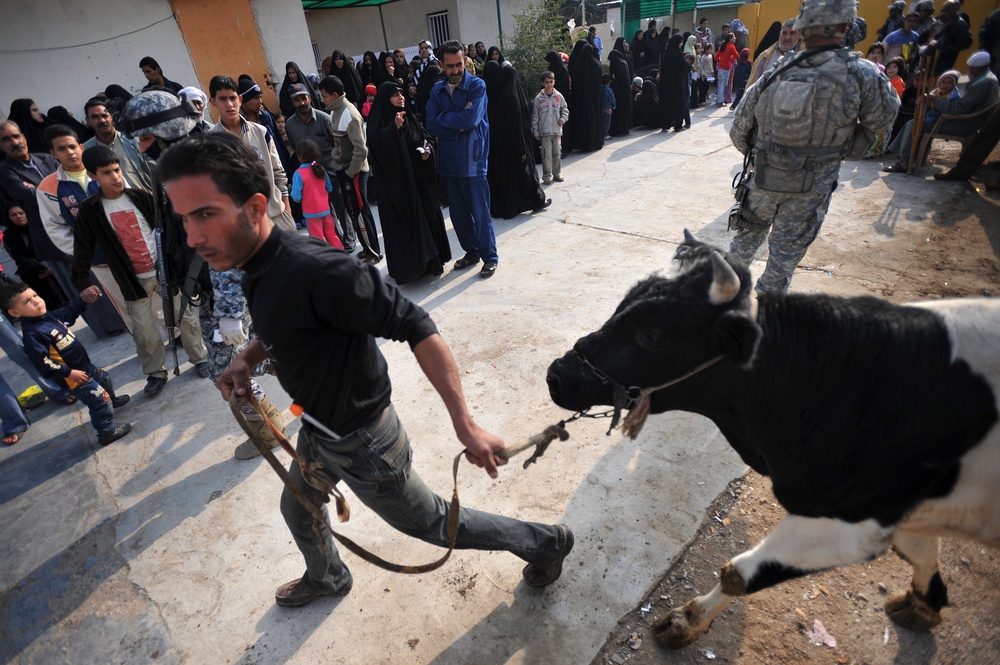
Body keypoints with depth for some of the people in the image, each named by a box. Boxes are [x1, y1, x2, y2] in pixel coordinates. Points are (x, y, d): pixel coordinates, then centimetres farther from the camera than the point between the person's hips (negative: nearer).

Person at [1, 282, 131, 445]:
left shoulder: (49, 316, -2)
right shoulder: (32, 333, -29)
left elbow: (69, 312, 17)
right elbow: (42, 362, -30)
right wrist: (69, 373, -26)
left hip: (86, 364, 10)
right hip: (75, 376, -10)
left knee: (104, 379, 33)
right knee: (100, 400, -2)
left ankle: (112, 401, 62)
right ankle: (107, 433, 15)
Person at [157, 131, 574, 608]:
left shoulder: (314, 270, -35)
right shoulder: (260, 268, -4)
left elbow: (416, 327, -35)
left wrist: (465, 425, -34)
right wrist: (246, 358, -3)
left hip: (363, 444, -9)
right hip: (318, 431, 9)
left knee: (431, 522, 13)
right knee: (297, 508, 31)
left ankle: (544, 541, 36)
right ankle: (326, 578, 65)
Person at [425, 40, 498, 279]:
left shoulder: (477, 86, -5)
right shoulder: (437, 90, 8)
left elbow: (471, 119, -20)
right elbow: (432, 126, -4)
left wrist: (444, 119, -9)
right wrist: (459, 124, -13)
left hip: (472, 159, -5)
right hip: (448, 160, 5)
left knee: (480, 212, -1)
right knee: (458, 213, 12)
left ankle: (490, 257, 14)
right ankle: (472, 252, 30)